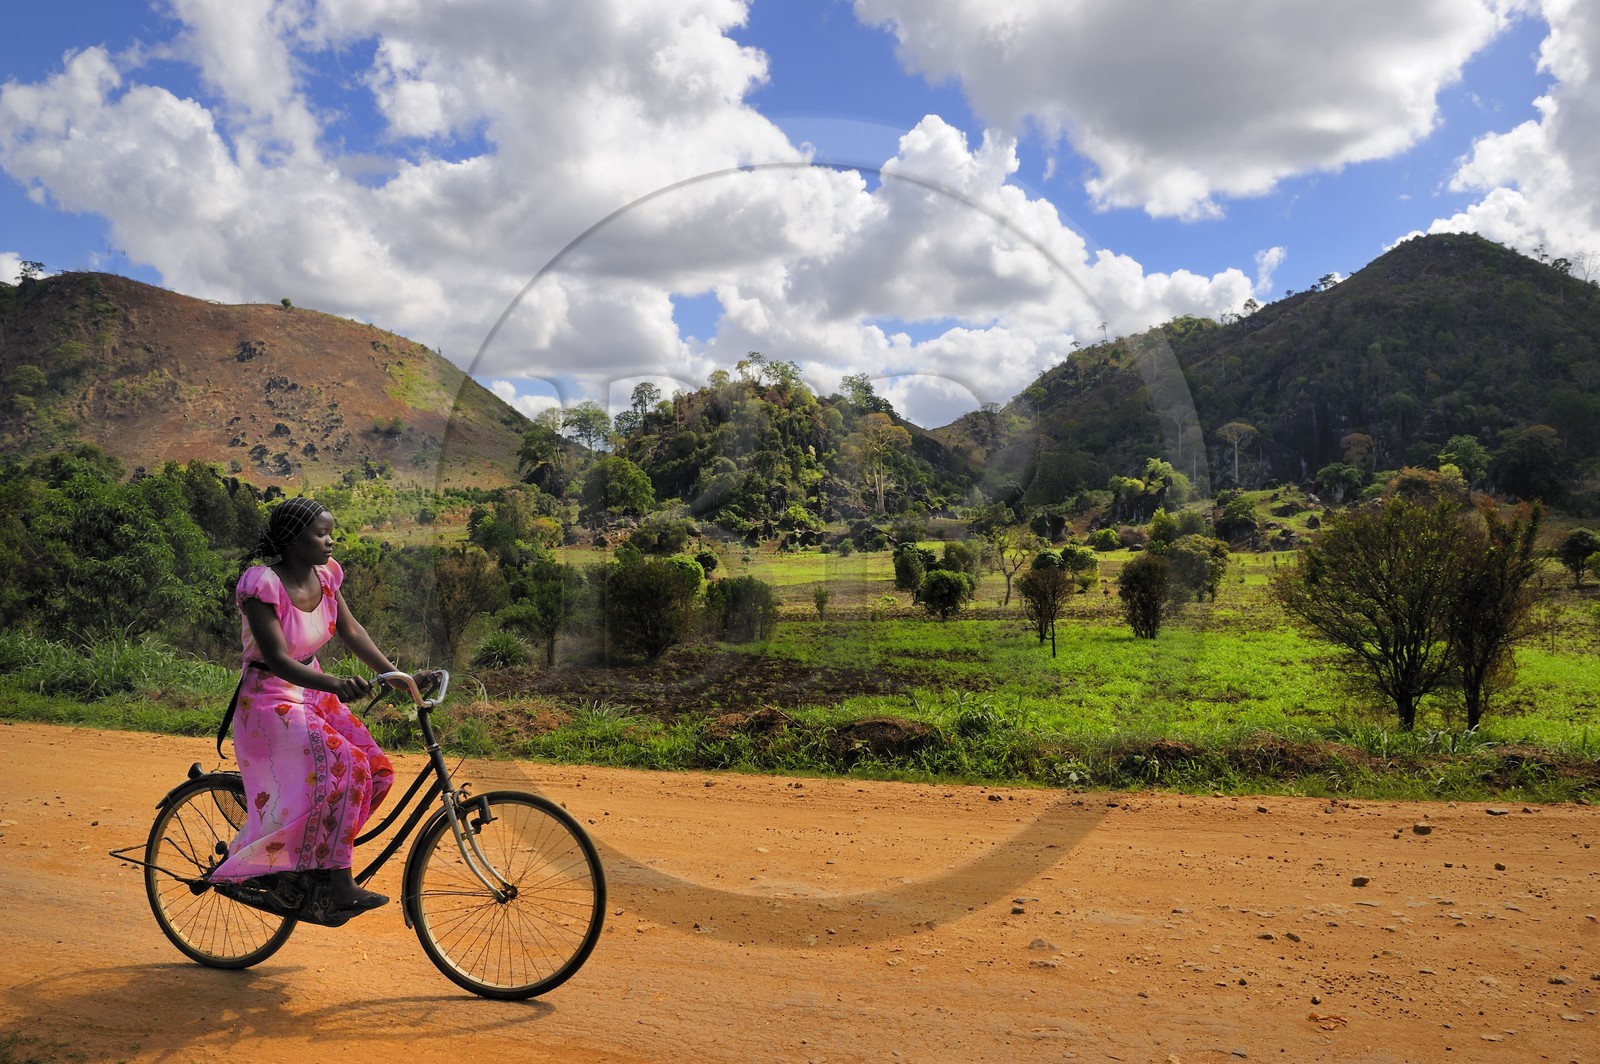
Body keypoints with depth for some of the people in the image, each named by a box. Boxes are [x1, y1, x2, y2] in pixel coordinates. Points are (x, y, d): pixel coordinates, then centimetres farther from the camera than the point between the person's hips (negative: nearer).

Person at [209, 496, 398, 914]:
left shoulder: (324, 575, -1)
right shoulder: (263, 584, -22)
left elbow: (352, 632, 3)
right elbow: (277, 659, -29)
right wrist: (334, 684, -44)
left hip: (313, 694, 7)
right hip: (271, 701, -7)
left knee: (377, 770, -6)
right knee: (343, 769, -27)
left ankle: (314, 856, 16)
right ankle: (340, 887, -17)